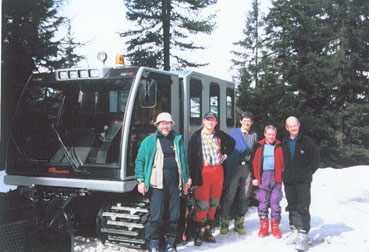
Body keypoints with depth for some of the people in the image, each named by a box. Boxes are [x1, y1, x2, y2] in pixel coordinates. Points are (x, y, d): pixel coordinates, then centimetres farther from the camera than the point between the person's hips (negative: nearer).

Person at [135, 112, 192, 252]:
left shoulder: (178, 139, 18)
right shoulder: (149, 141, 8)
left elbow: (183, 160, 24)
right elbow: (140, 161, 6)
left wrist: (186, 179, 19)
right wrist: (141, 180, -4)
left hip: (174, 183, 4)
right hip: (157, 183, -3)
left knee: (174, 215, 6)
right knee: (156, 215, -6)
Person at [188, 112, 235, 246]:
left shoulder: (220, 135, 10)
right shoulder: (196, 136, -1)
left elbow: (231, 142, 30)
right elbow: (191, 158, -3)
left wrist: (225, 154, 17)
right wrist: (193, 176, -10)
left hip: (218, 171, 4)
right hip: (203, 171, -4)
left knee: (214, 202, 9)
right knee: (202, 203, -10)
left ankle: (208, 230, 20)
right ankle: (200, 231, 2)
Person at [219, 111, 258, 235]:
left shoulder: (254, 135, 13)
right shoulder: (233, 133, 3)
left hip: (247, 168, 3)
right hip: (234, 168, -3)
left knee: (244, 196, 7)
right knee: (229, 194, -5)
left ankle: (239, 223, 18)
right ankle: (224, 222, 5)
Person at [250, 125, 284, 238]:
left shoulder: (279, 146, 8)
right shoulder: (259, 146, 7)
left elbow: (284, 163, 10)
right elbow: (254, 162, 7)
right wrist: (254, 177, 1)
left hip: (276, 176, 0)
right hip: (263, 176, 0)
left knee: (275, 201, 1)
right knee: (263, 201, 2)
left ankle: (275, 226, 11)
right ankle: (264, 225, 13)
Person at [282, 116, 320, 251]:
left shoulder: (307, 141, -1)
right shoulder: (284, 143, 12)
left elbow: (316, 159, 3)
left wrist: (307, 173, -3)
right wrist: (284, 173, 10)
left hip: (303, 180, -4)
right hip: (288, 181, 5)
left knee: (303, 207, -11)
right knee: (292, 207, 10)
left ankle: (303, 235, -10)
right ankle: (294, 231, 19)